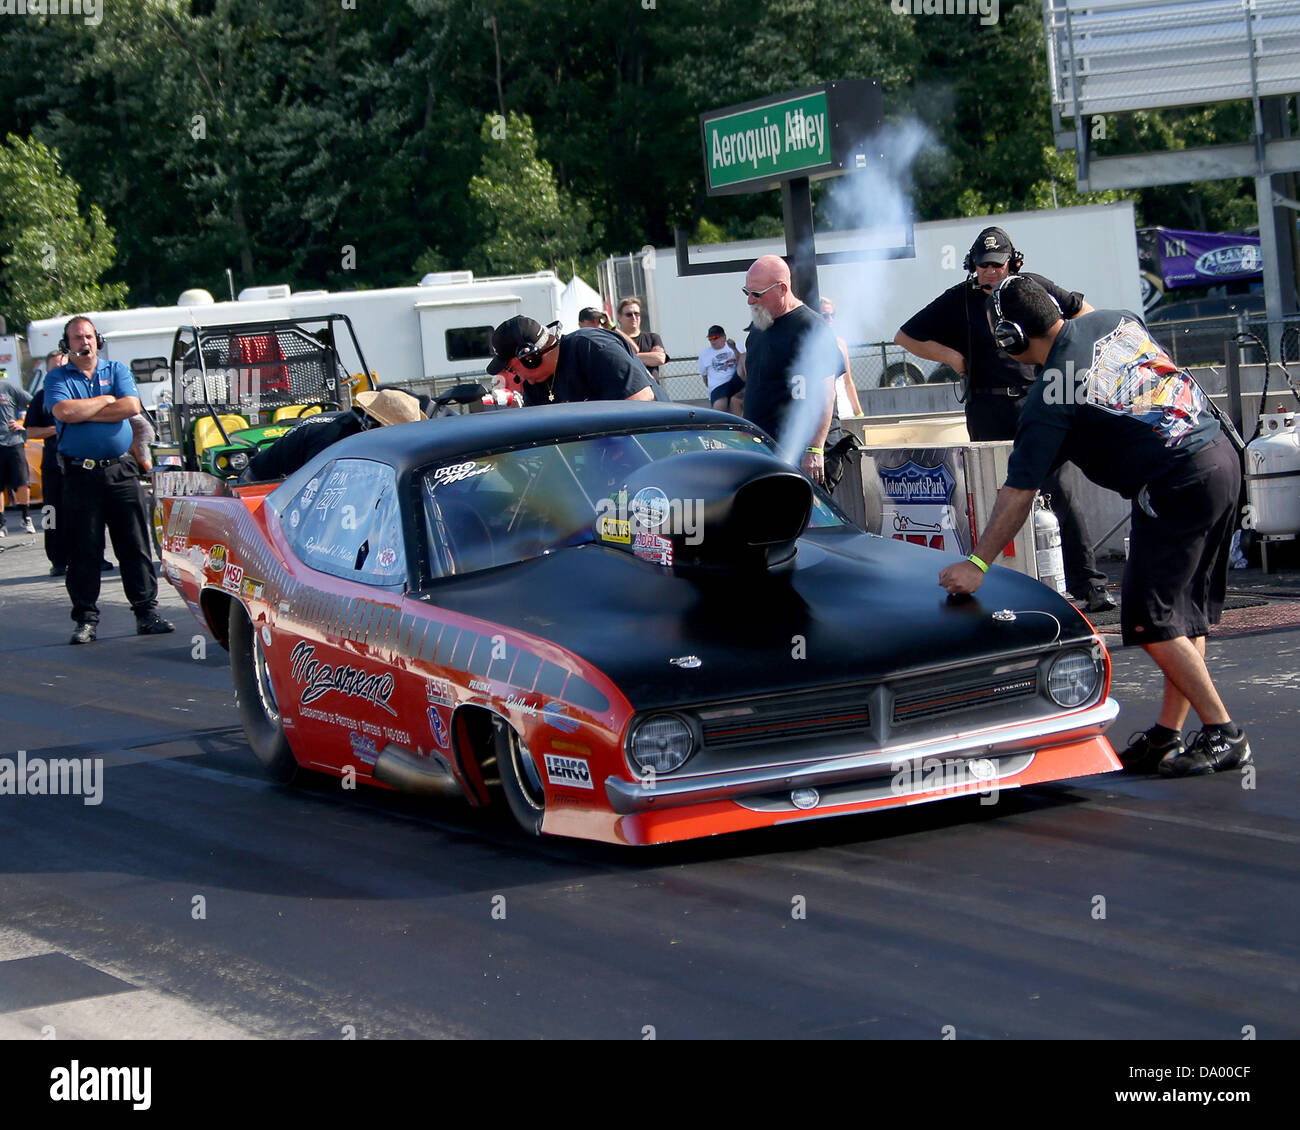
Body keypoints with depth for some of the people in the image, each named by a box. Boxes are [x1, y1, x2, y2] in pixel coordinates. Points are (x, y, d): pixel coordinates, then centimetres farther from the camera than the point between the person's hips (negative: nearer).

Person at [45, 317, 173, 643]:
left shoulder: (117, 371, 11)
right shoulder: (57, 378, 6)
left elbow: (131, 406, -7)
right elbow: (63, 412, -14)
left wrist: (83, 412, -7)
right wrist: (106, 401, -5)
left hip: (121, 470, 1)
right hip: (80, 475, -1)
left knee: (135, 546, 1)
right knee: (83, 551, 1)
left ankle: (146, 611, 6)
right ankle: (86, 619, 6)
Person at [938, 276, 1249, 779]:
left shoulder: (1048, 398, -10)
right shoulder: (1118, 320, 8)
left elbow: (1017, 494, -10)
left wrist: (977, 564, -5)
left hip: (1176, 486, -9)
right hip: (1222, 456, 9)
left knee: (1152, 621, -3)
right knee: (1186, 614, 12)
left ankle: (1223, 733, -2)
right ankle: (1169, 732, 15)